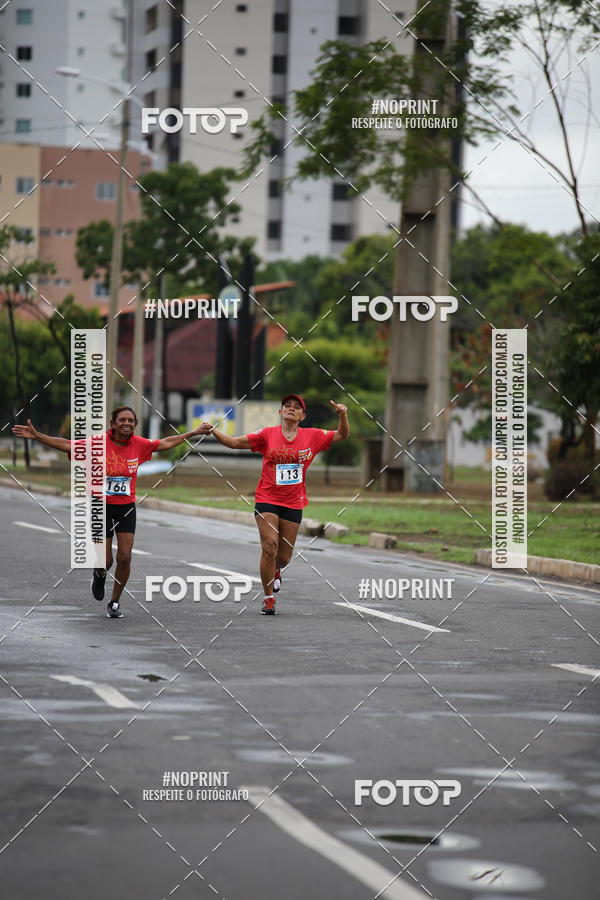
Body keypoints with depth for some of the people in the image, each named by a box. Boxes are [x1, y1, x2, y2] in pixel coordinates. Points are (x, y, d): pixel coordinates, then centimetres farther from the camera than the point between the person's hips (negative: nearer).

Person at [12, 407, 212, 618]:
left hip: (126, 507, 3)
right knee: (105, 562, -3)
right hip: (102, 506, -2)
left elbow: (165, 443, 13)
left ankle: (115, 602, 14)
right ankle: (99, 575, 37)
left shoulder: (139, 444, -3)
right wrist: (36, 436, -25)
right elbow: (67, 445, -15)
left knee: (125, 557, -6)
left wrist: (194, 433, 19)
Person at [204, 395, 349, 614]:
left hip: (293, 504, 2)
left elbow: (342, 435, 8)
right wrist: (213, 431, -17)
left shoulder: (312, 436, 3)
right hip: (267, 499, -2)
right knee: (269, 547, -17)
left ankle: (275, 570, 43)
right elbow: (234, 443, -2)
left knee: (284, 557, 5)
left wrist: (343, 415, -11)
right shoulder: (267, 435, -1)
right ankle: (268, 599, -5)